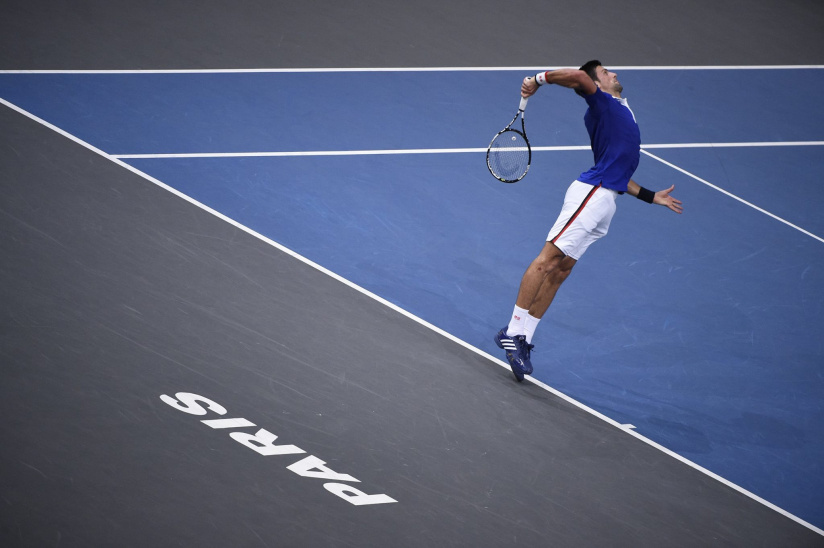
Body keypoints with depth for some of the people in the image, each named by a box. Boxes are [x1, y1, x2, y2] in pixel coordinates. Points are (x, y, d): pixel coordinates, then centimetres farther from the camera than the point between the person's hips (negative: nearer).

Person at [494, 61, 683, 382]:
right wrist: (539, 79, -16)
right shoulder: (601, 104, 2)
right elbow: (579, 77, -20)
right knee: (549, 258, -14)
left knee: (560, 270, 5)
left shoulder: (621, 112, 28)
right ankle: (513, 332, -18)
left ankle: (523, 339, 3)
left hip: (604, 202, 9)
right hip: (591, 193, -9)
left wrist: (651, 197, 32)